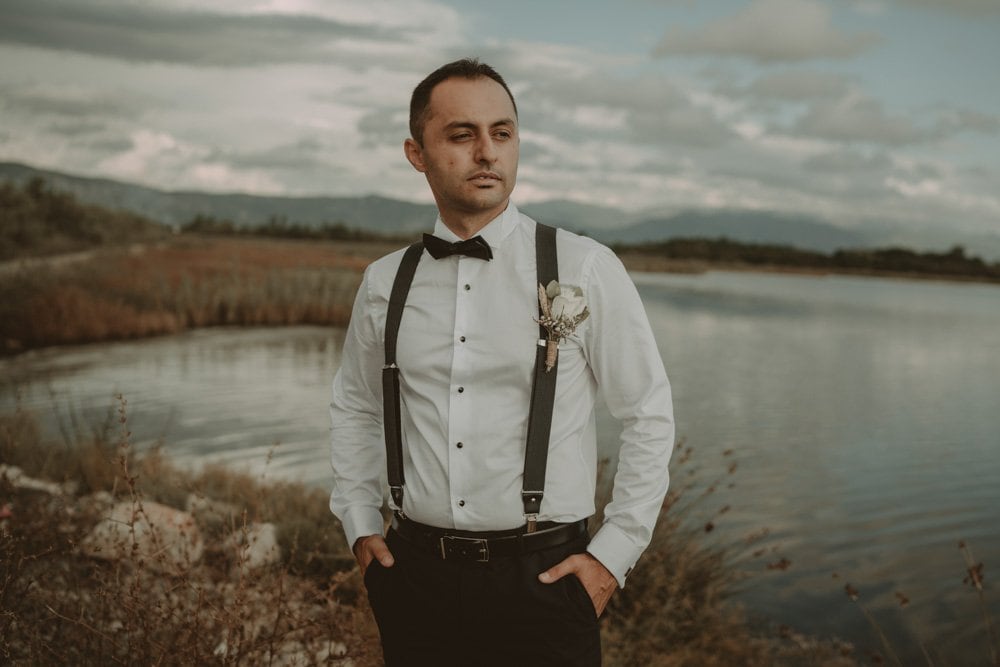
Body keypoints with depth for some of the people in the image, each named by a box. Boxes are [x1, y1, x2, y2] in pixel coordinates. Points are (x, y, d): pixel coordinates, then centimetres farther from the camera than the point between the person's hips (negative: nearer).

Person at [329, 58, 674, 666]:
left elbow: (650, 415, -2)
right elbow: (354, 406, 17)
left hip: (544, 577, -2)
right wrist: (360, 523, 10)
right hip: (414, 575, 3)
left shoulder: (585, 269, -7)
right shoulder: (384, 284, 3)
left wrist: (615, 552, -4)